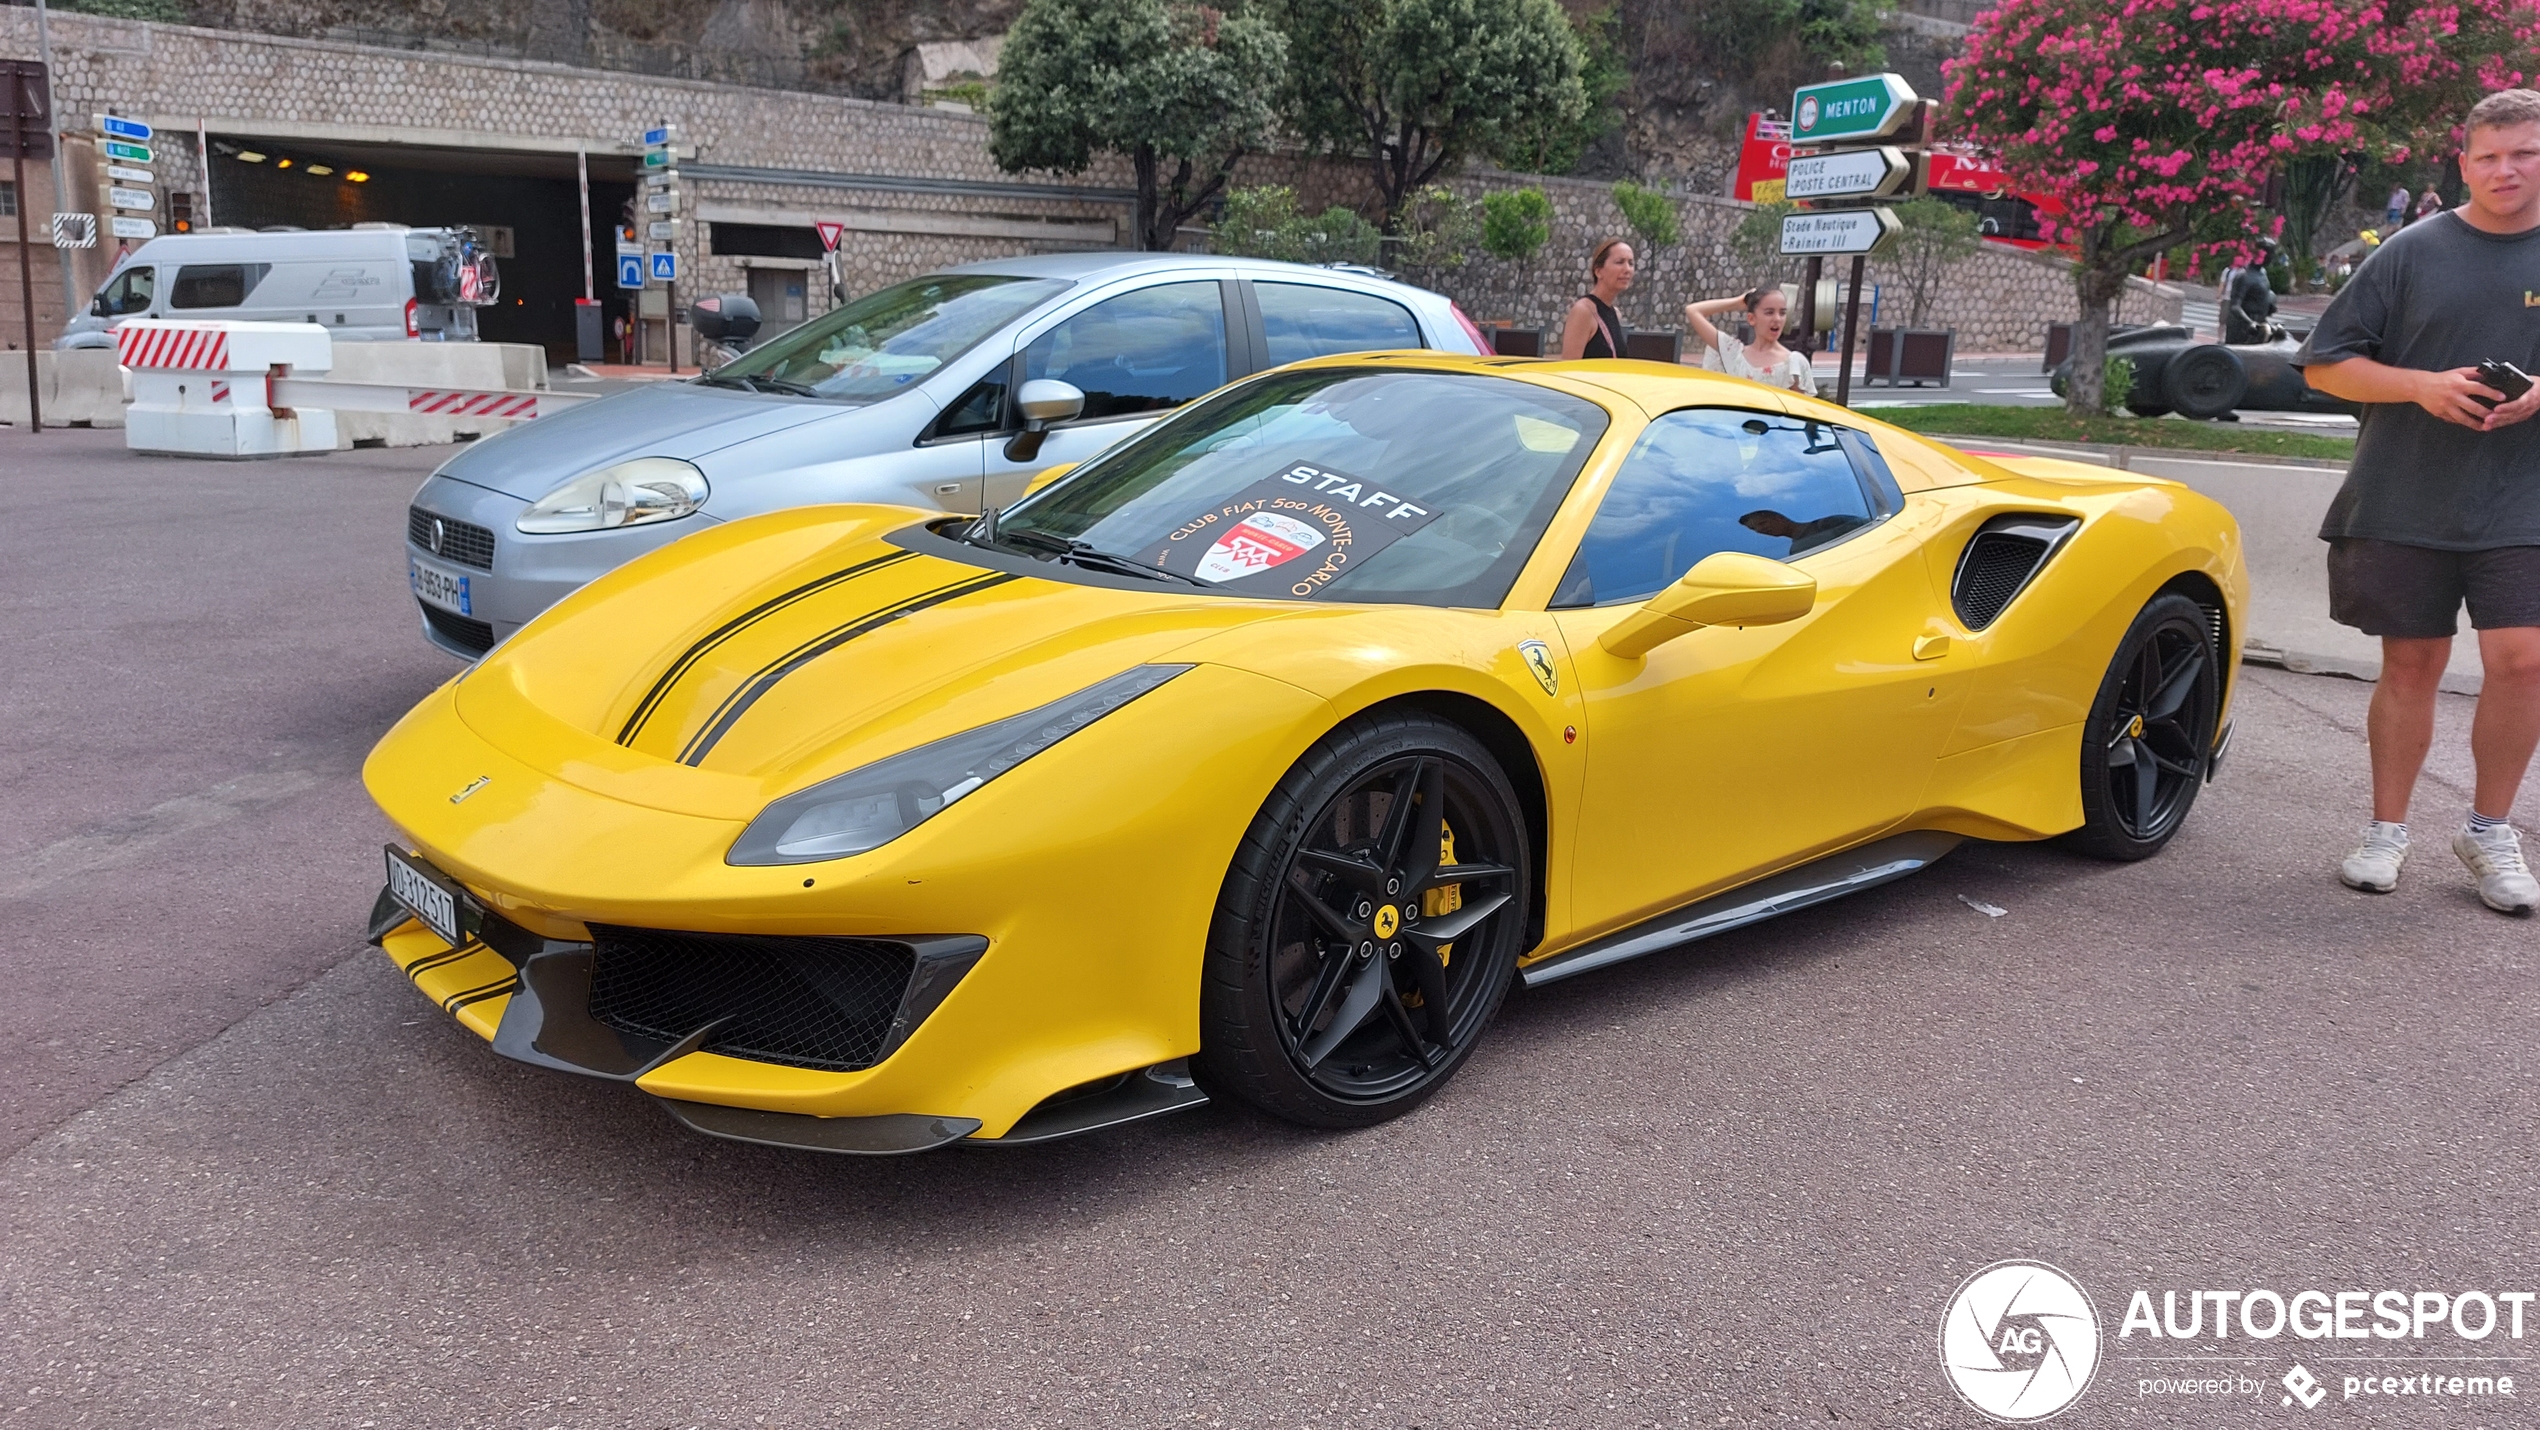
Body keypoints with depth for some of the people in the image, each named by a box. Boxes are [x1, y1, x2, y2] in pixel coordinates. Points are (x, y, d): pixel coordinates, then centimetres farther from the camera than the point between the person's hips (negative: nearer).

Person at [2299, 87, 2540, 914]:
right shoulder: (2415, 253, 3)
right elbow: (2325, 364, 3)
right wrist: (2422, 386, -12)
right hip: (2403, 505, 0)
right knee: (2411, 666, 6)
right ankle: (2387, 832, 19)